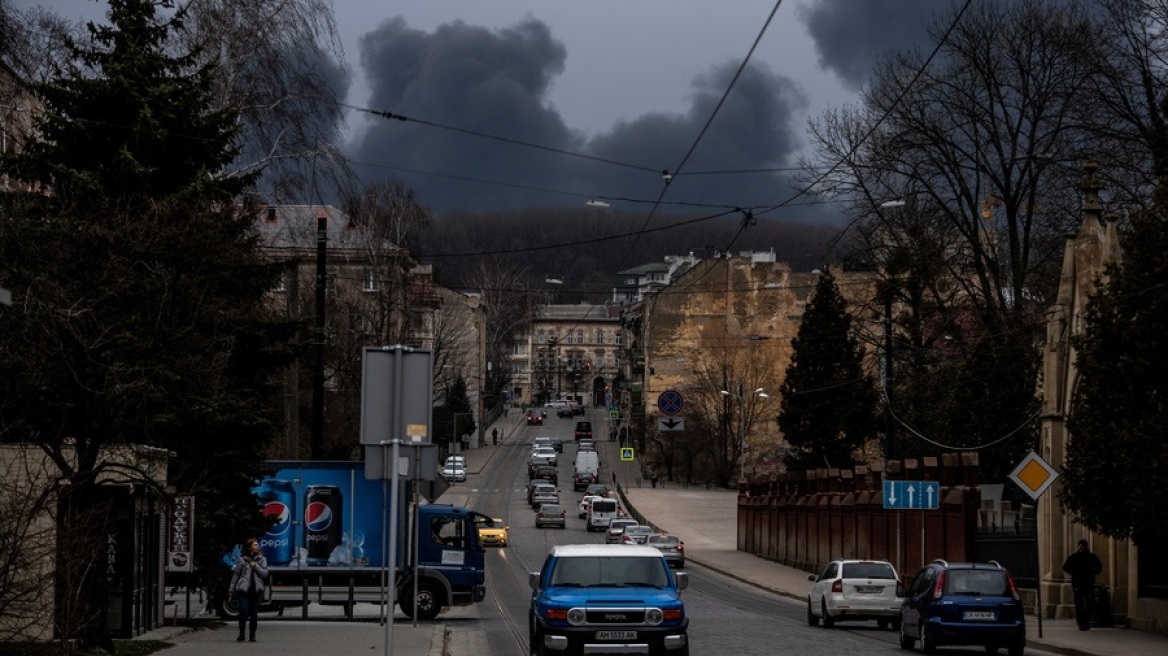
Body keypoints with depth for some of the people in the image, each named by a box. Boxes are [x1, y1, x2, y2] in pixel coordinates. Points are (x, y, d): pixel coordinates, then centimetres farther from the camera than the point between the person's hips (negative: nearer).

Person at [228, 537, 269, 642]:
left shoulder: (262, 559, 9)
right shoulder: (242, 560, 4)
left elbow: (265, 573, 1)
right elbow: (236, 575, 8)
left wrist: (255, 566, -10)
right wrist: (231, 589, 6)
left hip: (256, 589, 2)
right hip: (243, 589, -2)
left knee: (254, 613, 3)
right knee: (243, 611, -13)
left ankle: (252, 635, 13)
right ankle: (241, 634, -2)